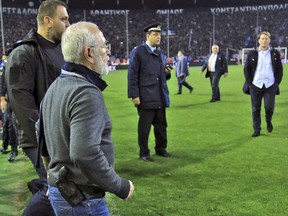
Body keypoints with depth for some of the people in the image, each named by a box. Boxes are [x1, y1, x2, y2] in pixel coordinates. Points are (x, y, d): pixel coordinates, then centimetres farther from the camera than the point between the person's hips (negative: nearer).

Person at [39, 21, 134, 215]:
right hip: (82, 200, -9)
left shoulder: (56, 87, 7)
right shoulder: (86, 92, -22)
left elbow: (41, 135, 16)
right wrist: (121, 186, -20)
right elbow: (85, 154, -31)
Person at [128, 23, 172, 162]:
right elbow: (132, 75, -10)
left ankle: (161, 149, 31)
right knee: (144, 126, 4)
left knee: (161, 124, 15)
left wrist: (167, 73, -1)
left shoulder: (160, 53, 14)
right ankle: (144, 153, 17)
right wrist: (134, 95, -14)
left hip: (160, 97, 7)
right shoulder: (138, 51, -7)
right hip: (146, 97, -6)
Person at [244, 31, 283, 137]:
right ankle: (256, 130, 13)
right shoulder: (252, 54, 5)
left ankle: (269, 122, 28)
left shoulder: (275, 53, 7)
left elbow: (280, 69, 8)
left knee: (269, 107, -4)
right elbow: (246, 69, 6)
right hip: (255, 85, 0)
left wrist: (277, 83, -1)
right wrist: (249, 83, -2)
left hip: (270, 85, 0)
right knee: (256, 108, 3)